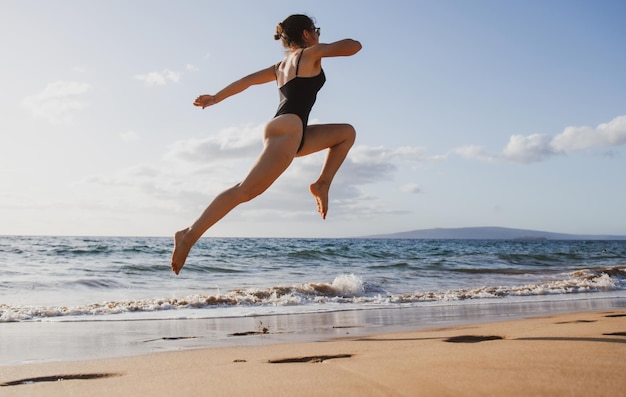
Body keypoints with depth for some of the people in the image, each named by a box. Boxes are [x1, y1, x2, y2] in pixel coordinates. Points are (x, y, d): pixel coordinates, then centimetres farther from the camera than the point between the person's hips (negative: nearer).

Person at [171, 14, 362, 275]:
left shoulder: (282, 66, 28)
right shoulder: (310, 53, 7)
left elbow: (248, 80, 23)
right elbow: (355, 46, 9)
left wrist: (216, 98, 23)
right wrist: (339, 43, 30)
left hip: (290, 133, 9)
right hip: (287, 129, -9)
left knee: (347, 132, 20)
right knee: (246, 190, -19)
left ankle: (322, 185, 8)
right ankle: (189, 235, -24)